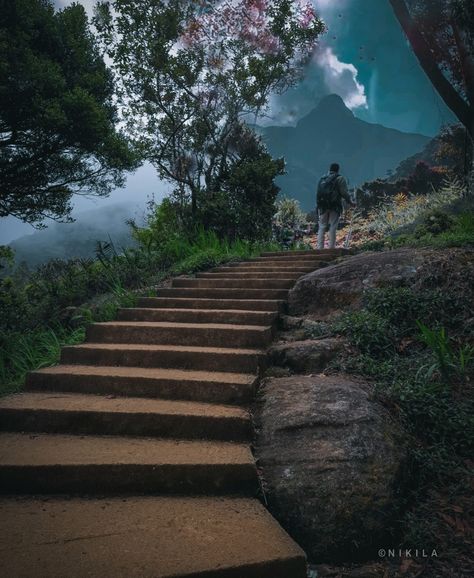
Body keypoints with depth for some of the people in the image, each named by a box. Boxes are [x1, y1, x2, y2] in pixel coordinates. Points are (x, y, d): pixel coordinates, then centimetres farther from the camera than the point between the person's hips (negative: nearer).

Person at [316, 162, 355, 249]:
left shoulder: (322, 178, 16)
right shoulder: (340, 179, 0)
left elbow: (318, 193, 14)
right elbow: (344, 193, -6)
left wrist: (318, 206, 17)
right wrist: (351, 202, 6)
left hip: (322, 206, 4)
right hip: (334, 206, -4)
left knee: (322, 227, 7)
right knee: (333, 227, -2)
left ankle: (320, 247, 2)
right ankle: (331, 247, -4)